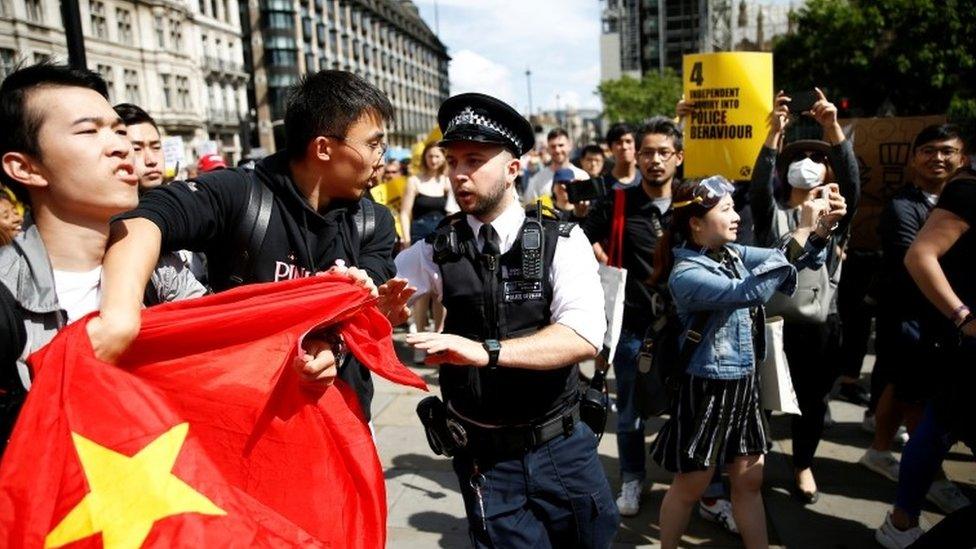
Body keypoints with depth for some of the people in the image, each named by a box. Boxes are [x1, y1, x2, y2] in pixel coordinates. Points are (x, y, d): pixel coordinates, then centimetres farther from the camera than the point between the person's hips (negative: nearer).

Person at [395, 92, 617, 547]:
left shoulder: (561, 241, -10)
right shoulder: (438, 250, -4)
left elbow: (585, 336, -23)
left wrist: (486, 351, -35)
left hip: (564, 448, 0)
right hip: (485, 458, 0)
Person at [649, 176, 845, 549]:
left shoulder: (731, 253, 3)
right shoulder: (685, 274, -22)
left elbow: (796, 258, 5)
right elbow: (750, 291, -35)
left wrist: (822, 227, -16)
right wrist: (802, 229, -33)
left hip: (744, 384, 7)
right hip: (707, 389, -7)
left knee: (750, 481, 17)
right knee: (690, 486, 10)